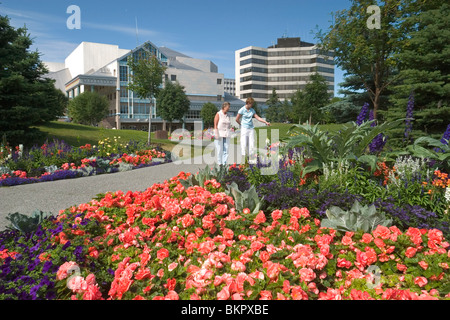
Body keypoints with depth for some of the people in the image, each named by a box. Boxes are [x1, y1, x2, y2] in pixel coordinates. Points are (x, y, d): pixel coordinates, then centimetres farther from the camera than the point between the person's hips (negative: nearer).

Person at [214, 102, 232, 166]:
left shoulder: (227, 115, 13)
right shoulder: (218, 114, -3)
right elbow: (215, 125, -8)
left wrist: (231, 128, 3)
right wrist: (216, 135, -14)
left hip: (226, 135, 5)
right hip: (219, 134, -5)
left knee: (226, 149, 2)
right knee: (219, 149, -3)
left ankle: (224, 163, 7)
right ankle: (219, 163, 5)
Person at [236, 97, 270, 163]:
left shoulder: (252, 110, 10)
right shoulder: (242, 110, -6)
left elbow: (258, 118, 11)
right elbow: (237, 119, 0)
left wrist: (266, 122, 3)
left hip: (251, 128, 5)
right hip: (244, 129, -5)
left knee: (252, 144, 2)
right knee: (244, 144, -6)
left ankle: (251, 159, 8)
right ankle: (243, 159, 0)